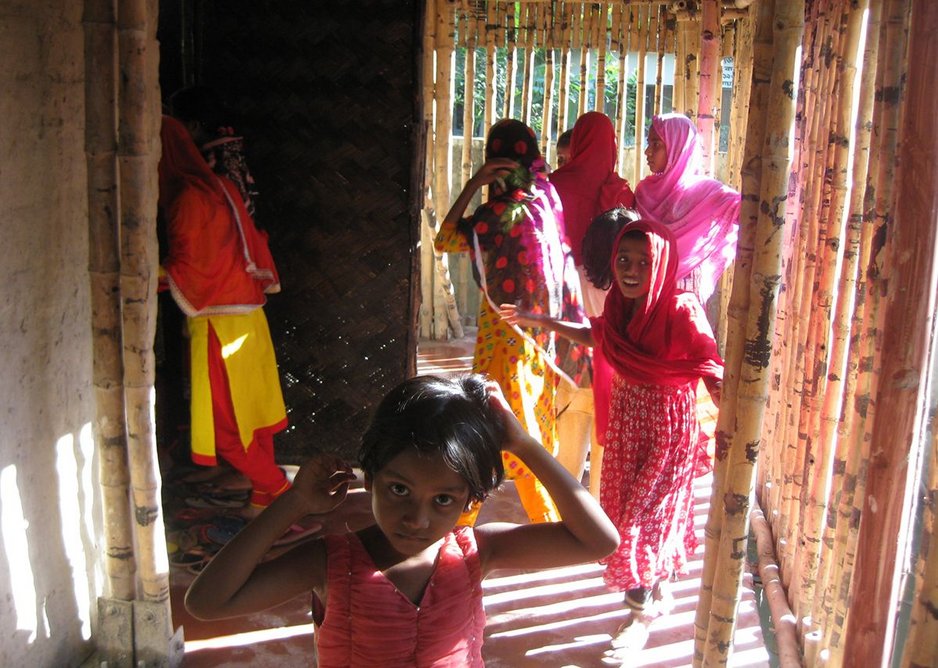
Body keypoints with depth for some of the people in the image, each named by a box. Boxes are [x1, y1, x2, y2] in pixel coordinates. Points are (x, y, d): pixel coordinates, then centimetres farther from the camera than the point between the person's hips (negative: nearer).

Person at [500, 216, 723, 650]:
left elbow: (713, 375, -27)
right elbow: (595, 336, 17)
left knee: (646, 517, 3)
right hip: (625, 423, 6)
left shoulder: (681, 311, -25)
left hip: (666, 426, -6)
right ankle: (654, 592, 41)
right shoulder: (619, 304, -4)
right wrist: (537, 320, 22)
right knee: (627, 511, 17)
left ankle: (641, 612, 24)